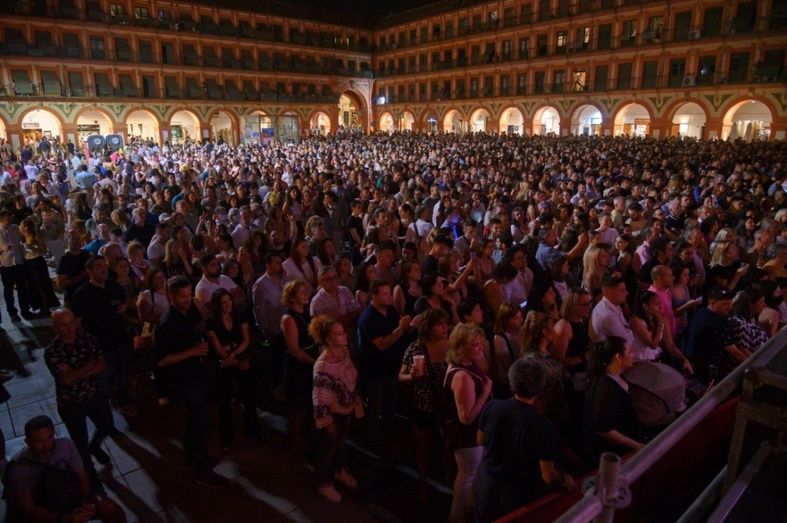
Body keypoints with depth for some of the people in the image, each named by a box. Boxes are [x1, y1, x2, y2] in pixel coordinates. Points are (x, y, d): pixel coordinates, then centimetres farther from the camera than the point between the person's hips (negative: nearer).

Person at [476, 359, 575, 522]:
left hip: (487, 485, 3)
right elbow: (548, 477, -19)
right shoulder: (543, 426, -29)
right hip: (518, 496, -2)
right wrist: (565, 480, 2)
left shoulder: (491, 407, -18)